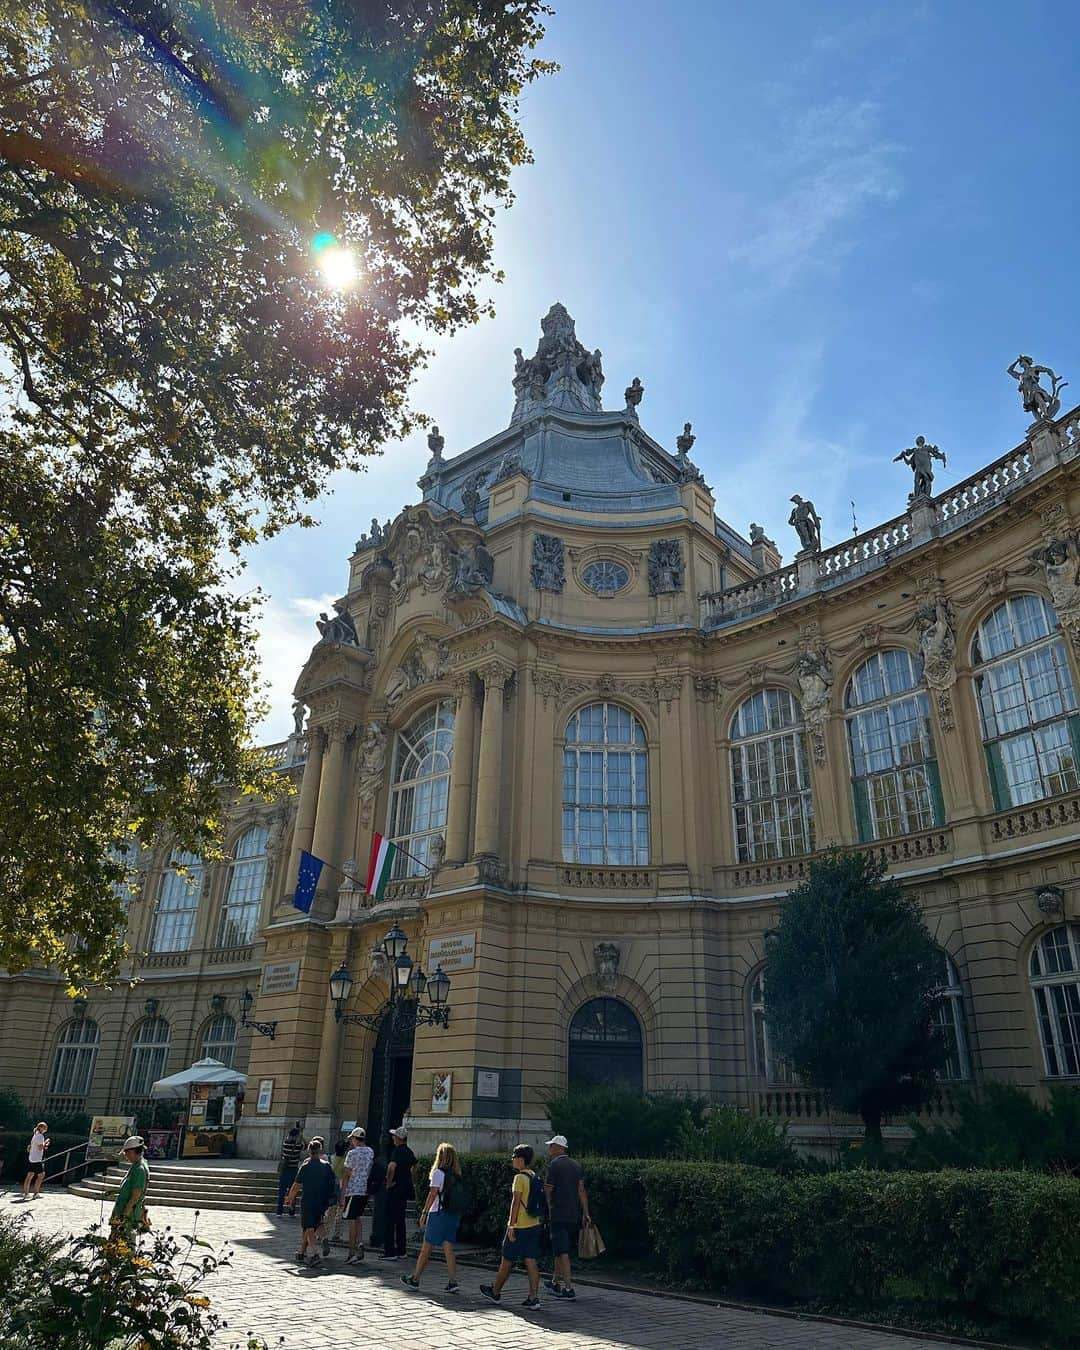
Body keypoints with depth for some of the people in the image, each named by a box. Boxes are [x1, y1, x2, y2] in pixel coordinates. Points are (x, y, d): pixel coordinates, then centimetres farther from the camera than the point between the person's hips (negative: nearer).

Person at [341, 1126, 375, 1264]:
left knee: (352, 1220, 0)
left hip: (353, 1190, -6)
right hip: (366, 1190, 6)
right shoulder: (370, 1152, 7)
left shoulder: (352, 1153, -10)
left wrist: (342, 1195, -6)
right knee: (357, 1218, 19)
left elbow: (347, 1175, -10)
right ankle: (359, 1243, 4)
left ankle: (352, 1252, 2)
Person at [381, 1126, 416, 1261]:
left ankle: (390, 1252, -2)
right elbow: (412, 1169, 25)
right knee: (400, 1221, 15)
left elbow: (391, 1167, -33)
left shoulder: (397, 1151, -17)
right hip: (405, 1189, 9)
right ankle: (401, 1251, 19)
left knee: (390, 1221, -3)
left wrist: (389, 1182, -20)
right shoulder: (409, 1152, 11)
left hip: (395, 1189, -9)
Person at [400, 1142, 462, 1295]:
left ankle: (415, 1280, 18)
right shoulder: (456, 1174, 7)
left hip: (438, 1213, -6)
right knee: (448, 1248, 7)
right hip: (453, 1215, 6)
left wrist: (424, 1213, -6)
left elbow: (433, 1194, -12)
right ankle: (453, 1282, -1)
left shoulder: (438, 1173, -10)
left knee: (426, 1248, 7)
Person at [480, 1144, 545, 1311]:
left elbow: (516, 1202, -18)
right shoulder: (535, 1177, 10)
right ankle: (534, 1298, 0)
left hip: (519, 1226, -7)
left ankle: (495, 1292, 24)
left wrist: (511, 1225, -16)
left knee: (507, 1260, 9)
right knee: (531, 1261, 5)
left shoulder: (520, 1177, -14)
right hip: (534, 1225, 7)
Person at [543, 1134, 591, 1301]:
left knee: (562, 1252, -3)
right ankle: (555, 1282, 31)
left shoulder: (554, 1165, -10)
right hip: (574, 1215, 7)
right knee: (562, 1250, 19)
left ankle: (568, 1288, -6)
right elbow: (581, 1190, 5)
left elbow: (548, 1191, -10)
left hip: (558, 1215, -7)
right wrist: (586, 1213, 4)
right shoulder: (577, 1165, 9)